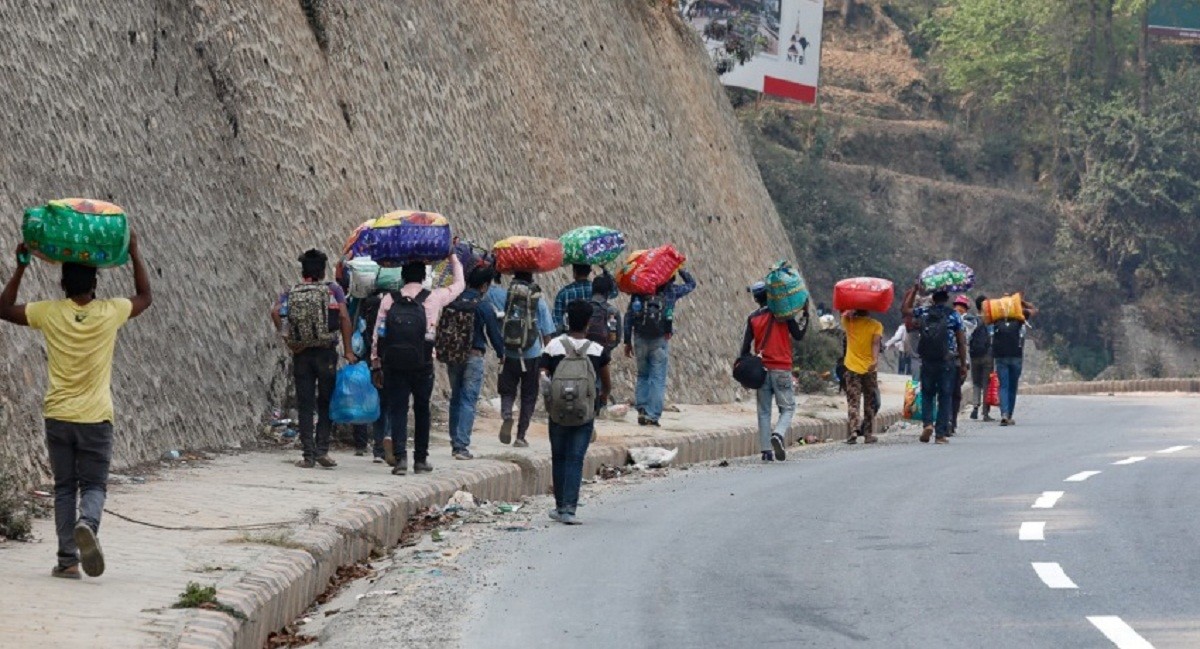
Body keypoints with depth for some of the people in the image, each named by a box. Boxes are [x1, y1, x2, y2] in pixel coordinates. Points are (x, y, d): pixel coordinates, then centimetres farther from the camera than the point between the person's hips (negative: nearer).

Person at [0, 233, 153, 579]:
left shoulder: (49, 313, -4)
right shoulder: (110, 313, -4)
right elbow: (145, 297, 16)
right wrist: (135, 254, 20)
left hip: (58, 417, 1)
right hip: (96, 418, -1)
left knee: (64, 488, 10)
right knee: (94, 485, 6)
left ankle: (67, 560, 4)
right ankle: (87, 523, -27)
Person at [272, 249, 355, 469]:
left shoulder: (291, 293, 6)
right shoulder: (333, 289, 1)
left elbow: (275, 312, -11)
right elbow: (344, 317, -7)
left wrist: (287, 340, -5)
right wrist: (348, 350, -4)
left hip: (301, 354, 2)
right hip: (327, 353, -2)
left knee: (305, 406, 6)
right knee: (326, 404, 8)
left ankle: (308, 455, 4)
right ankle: (322, 450, 0)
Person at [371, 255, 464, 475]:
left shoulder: (388, 300, 3)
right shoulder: (434, 298, 0)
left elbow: (378, 334, 2)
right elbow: (459, 284, 17)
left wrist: (376, 365, 8)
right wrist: (453, 257, 30)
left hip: (393, 364, 0)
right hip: (422, 364, 0)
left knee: (397, 409, 2)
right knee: (421, 410, 14)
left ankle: (399, 456, -14)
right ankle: (421, 459, 18)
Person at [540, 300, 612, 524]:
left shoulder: (553, 347, -7)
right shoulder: (598, 351, -5)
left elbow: (542, 381, -8)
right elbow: (607, 384, 7)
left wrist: (549, 404, 11)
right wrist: (603, 396, 30)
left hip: (557, 415, 1)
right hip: (585, 416, -1)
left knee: (559, 459, 15)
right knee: (575, 461, 1)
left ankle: (560, 506, 22)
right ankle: (568, 508, -8)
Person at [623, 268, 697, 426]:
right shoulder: (671, 290, 0)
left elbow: (628, 317, 6)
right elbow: (691, 283, 18)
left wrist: (627, 341, 12)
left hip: (640, 339, 3)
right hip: (660, 341, -3)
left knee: (643, 376, 17)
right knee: (658, 379, 1)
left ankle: (641, 410, 7)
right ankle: (652, 415, -5)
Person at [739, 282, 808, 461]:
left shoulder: (753, 318, 4)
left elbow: (745, 345, 2)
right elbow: (798, 335, 0)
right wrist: (805, 315, 7)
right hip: (782, 369, -2)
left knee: (764, 411, 6)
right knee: (788, 408, 3)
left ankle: (766, 450, -1)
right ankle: (779, 435, -24)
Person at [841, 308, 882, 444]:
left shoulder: (849, 322, 1)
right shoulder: (876, 325, -2)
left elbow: (844, 313, 23)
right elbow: (875, 343, -16)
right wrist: (875, 360, -25)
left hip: (852, 368, 0)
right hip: (869, 368, 0)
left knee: (853, 402, -1)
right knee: (870, 403, 11)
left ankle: (853, 430, -19)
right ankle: (868, 434, 10)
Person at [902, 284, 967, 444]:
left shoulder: (923, 312, 1)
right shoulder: (954, 315, -3)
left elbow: (904, 309, 20)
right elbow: (961, 342, -2)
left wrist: (915, 289, 24)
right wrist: (963, 364, 5)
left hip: (927, 362, 1)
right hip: (947, 363, -1)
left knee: (927, 394, 16)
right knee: (945, 397, 6)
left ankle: (928, 422, -5)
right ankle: (941, 433, 2)